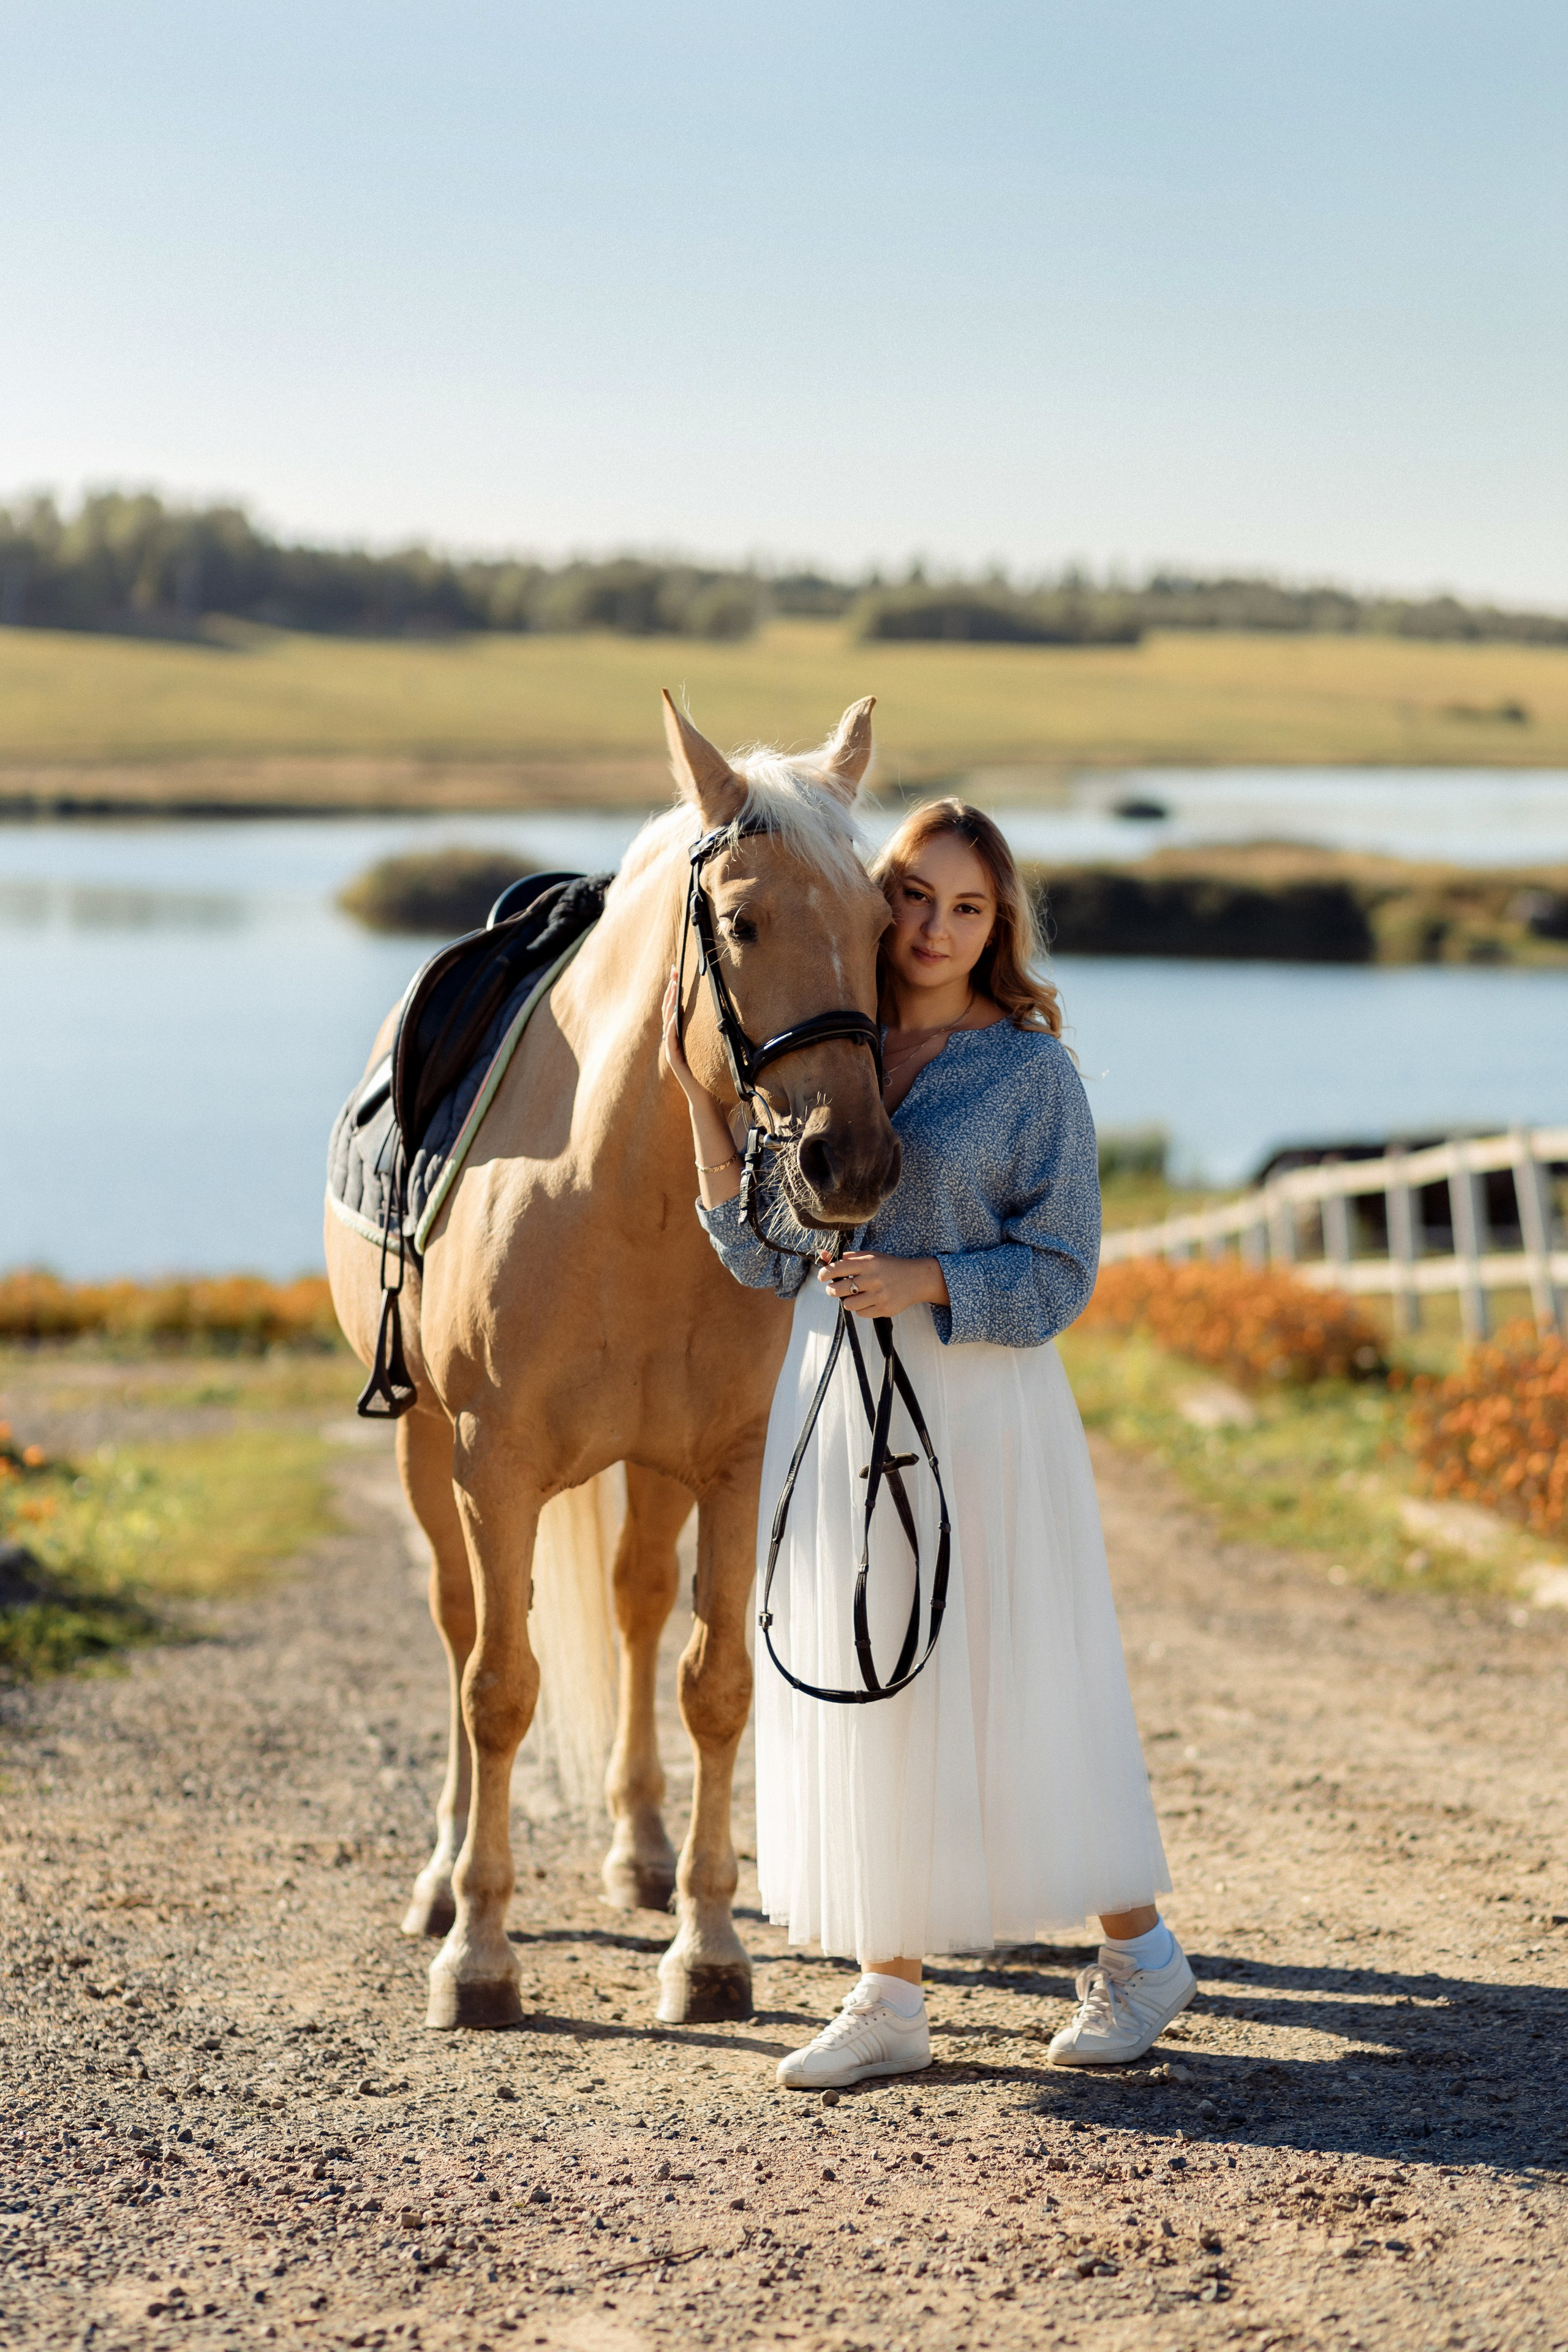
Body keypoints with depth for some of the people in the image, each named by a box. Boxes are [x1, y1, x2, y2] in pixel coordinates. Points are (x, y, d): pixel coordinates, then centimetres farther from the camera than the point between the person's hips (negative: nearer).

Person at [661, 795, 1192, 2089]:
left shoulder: (1031, 1073, -6)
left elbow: (1059, 1274, -8)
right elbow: (768, 1257, 5)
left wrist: (922, 1281, -23)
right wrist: (701, 1100, -4)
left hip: (981, 1411, -5)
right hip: (835, 1408, 5)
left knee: (1010, 1684, 3)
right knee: (858, 1692, 8)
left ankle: (1139, 1950, 22)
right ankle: (889, 1998, 17)